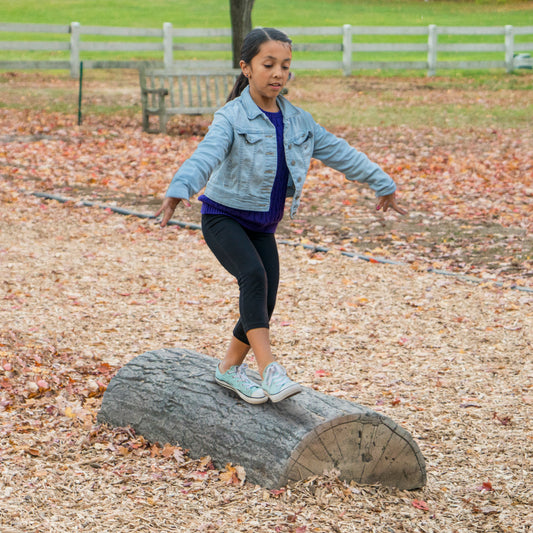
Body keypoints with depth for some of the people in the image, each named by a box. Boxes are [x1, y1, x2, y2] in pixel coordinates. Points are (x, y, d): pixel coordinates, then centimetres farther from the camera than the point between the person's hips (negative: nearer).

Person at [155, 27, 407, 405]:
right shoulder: (232, 117, -16)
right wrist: (180, 189, -51)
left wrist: (383, 185, 17)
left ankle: (230, 368, 24)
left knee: (265, 303, 1)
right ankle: (271, 371, -36)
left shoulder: (298, 121, 3)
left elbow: (340, 153, 11)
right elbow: (207, 154, -33)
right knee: (253, 276, -29)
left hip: (263, 226, 6)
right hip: (223, 216, -6)